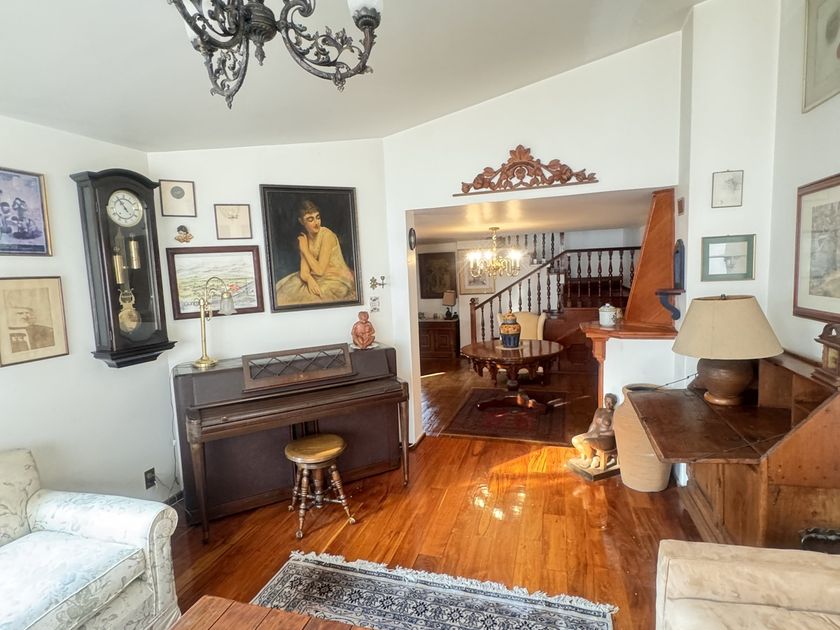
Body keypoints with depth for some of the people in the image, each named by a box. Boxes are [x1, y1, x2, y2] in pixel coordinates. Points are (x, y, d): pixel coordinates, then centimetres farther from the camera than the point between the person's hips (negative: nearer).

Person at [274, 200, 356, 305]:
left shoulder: (327, 235, -18)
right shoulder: (304, 238, 2)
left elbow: (319, 270, -21)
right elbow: (304, 272, -5)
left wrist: (305, 250, -13)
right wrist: (309, 279, -27)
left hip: (338, 281, -7)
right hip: (320, 279, 7)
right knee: (283, 288, -4)